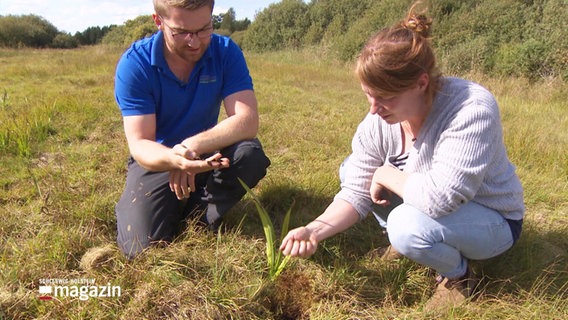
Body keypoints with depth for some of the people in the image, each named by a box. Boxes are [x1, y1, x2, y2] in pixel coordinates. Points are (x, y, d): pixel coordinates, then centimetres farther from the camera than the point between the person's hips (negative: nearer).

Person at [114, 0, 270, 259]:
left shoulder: (226, 52, -14)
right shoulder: (133, 64, -19)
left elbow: (247, 121, -25)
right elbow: (139, 144, -23)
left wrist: (193, 146, -38)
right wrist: (172, 158, -46)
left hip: (208, 157, 2)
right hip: (157, 160, -1)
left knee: (249, 153, -30)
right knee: (140, 248, -18)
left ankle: (201, 216, -4)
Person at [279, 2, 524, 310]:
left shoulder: (472, 108, -32)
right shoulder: (377, 121, -16)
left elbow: (439, 197, -41)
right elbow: (356, 192, -13)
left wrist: (385, 174, -25)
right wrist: (315, 230, -28)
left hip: (491, 220, -5)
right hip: (427, 206, 6)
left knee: (408, 224, -35)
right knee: (350, 169, -5)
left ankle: (458, 276, -1)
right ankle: (402, 242, 12)